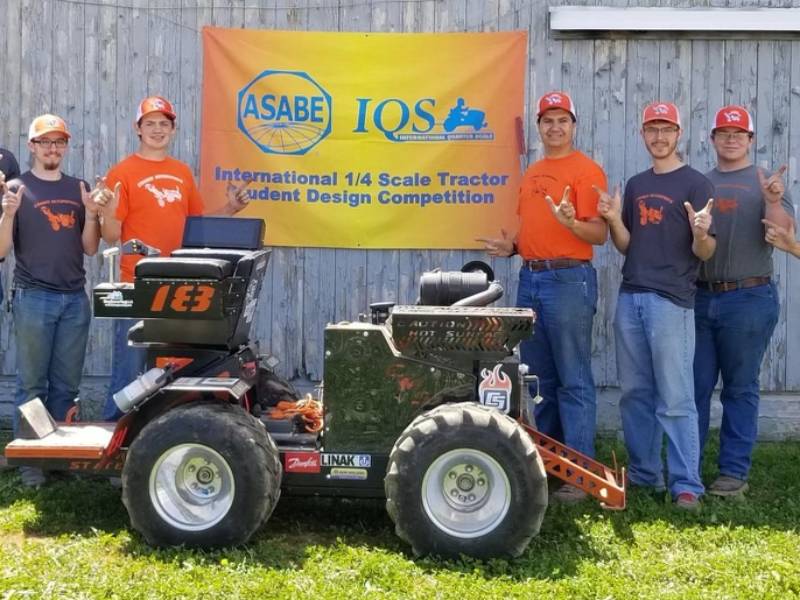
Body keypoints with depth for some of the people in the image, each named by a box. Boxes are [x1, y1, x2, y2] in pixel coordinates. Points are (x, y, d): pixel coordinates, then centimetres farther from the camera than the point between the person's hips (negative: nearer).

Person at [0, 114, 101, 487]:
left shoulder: (79, 189, 12)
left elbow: (90, 248, 10)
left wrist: (91, 213, -6)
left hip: (75, 299, 4)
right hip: (34, 298, -4)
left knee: (66, 384, 8)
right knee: (32, 383, -1)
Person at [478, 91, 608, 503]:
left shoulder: (586, 170, -5)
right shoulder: (531, 174, 18)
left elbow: (600, 234, -11)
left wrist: (572, 222, -29)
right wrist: (513, 247, 9)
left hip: (569, 279, -8)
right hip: (530, 278, 8)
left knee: (573, 381, -6)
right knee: (538, 379, 13)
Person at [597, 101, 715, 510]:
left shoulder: (695, 183, -2)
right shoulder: (635, 185, 16)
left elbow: (704, 253, -6)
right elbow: (626, 246, 15)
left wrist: (702, 235, -29)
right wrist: (614, 220, -5)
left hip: (671, 301, -6)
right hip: (630, 297, 7)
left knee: (675, 399, -7)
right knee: (635, 393, 12)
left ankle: (686, 484, -3)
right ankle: (643, 473, 23)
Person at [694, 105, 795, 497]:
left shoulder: (766, 183, 3)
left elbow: (784, 235, -10)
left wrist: (774, 202, -28)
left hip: (748, 299, -3)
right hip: (701, 297, 3)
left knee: (740, 389, 3)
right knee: (695, 386, 6)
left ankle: (734, 472, 9)